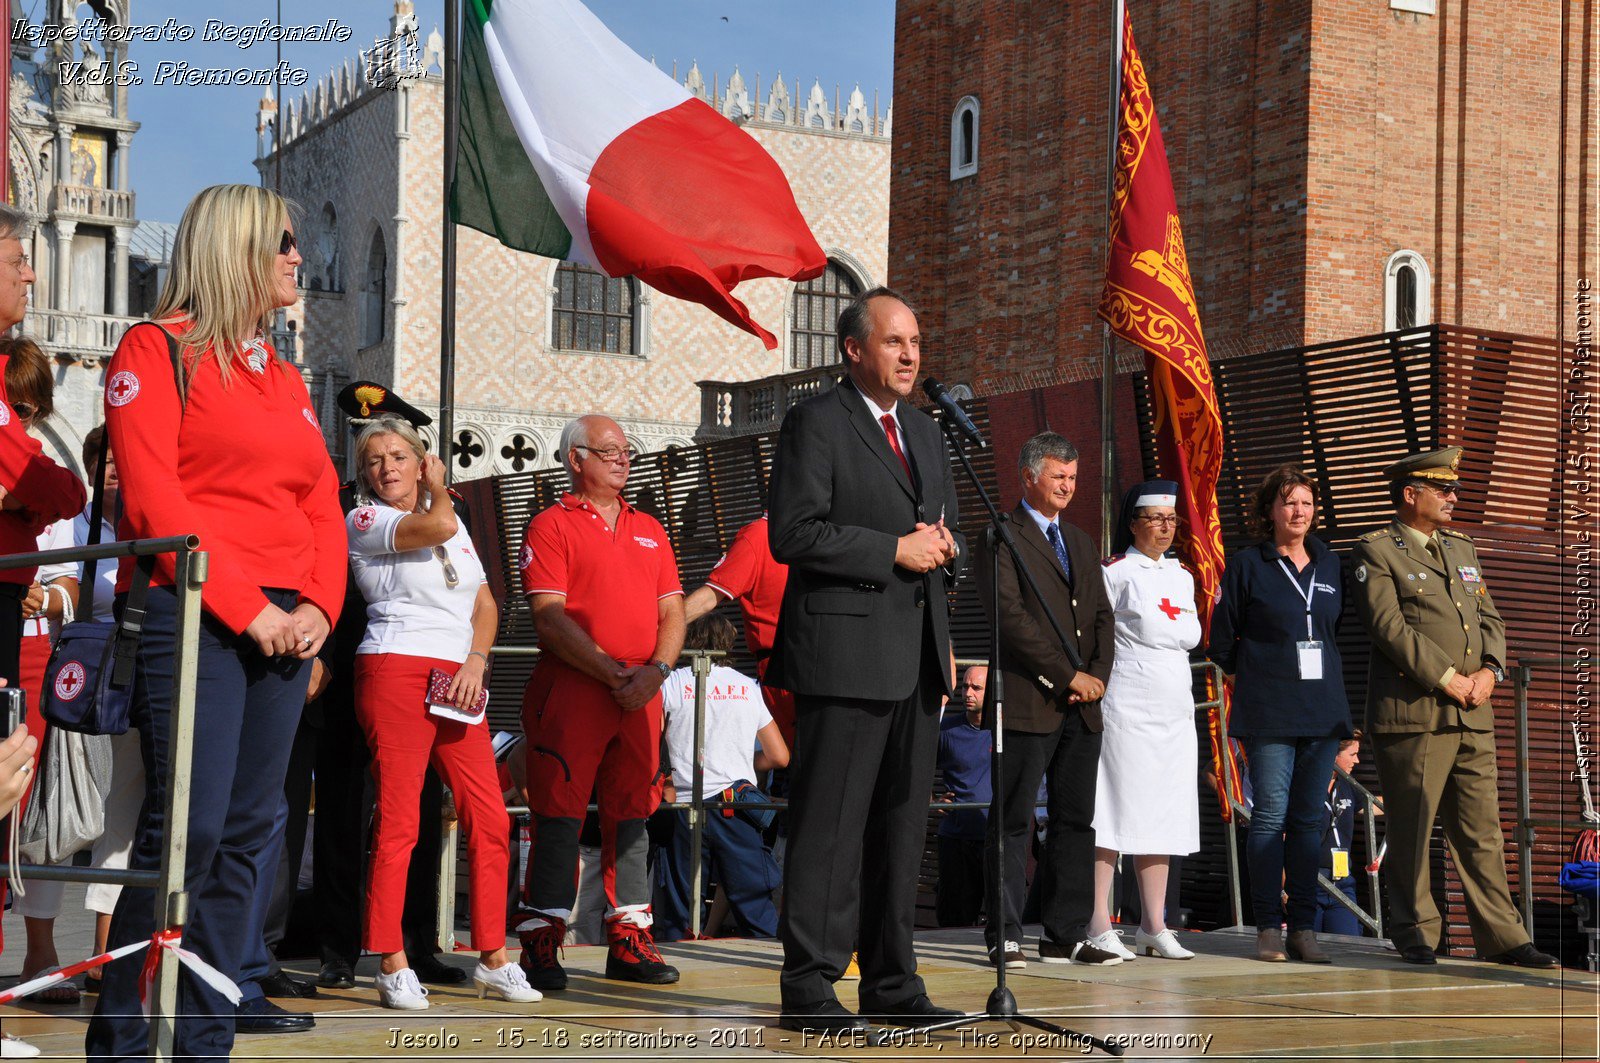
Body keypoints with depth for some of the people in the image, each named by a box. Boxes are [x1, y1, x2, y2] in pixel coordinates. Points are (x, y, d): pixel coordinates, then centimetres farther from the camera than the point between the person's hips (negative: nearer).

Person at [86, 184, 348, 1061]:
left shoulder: (284, 376, 22)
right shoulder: (157, 350, 1)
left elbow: (323, 504, 18)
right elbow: (152, 497, -9)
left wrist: (318, 605, 0)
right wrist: (246, 606, -13)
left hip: (284, 623, 7)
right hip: (193, 614, -7)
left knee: (248, 832, 2)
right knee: (189, 825, -14)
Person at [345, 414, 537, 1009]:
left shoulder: (458, 527, 22)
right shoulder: (365, 520, 2)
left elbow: (485, 603, 18)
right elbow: (437, 526, -15)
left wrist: (476, 661, 1)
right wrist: (436, 491, 6)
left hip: (457, 684, 6)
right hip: (397, 669, -6)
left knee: (490, 819, 0)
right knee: (398, 821, -9)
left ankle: (493, 961, 9)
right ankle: (393, 968, -5)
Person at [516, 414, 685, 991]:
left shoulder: (648, 529, 20)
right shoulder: (550, 525, 1)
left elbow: (672, 611, 14)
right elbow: (550, 619, -9)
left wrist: (656, 669, -5)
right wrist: (613, 673, -15)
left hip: (640, 694, 6)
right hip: (571, 687, -6)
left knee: (632, 813, 8)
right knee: (559, 813, -6)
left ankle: (630, 941, 13)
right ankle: (542, 944, -2)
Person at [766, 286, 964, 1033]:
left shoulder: (924, 431, 20)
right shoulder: (816, 422, -4)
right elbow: (795, 533, -13)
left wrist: (945, 546, 3)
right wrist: (895, 551, -15)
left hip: (916, 658, 8)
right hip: (846, 651, -8)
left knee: (904, 824, 10)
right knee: (829, 824, -6)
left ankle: (893, 983, 16)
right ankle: (808, 986, -1)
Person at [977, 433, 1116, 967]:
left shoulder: (1081, 542, 20)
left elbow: (1101, 616, 18)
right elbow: (1010, 616, -13)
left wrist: (1098, 674, 0)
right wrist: (1068, 675, -13)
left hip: (1082, 704, 7)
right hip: (1028, 702, -7)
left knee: (1076, 821, 6)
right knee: (1013, 823, -3)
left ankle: (1065, 933, 11)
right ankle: (1005, 937, 1)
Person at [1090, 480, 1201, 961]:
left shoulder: (1182, 575, 18)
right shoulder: (1115, 572, -2)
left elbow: (1192, 636, 15)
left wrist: (1152, 630, 2)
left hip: (1175, 706, 7)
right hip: (1127, 704, -6)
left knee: (1162, 815, 6)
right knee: (1115, 809, -8)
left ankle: (1153, 926, 11)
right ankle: (1099, 924, -6)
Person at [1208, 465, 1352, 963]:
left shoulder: (1331, 566, 13)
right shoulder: (1247, 566, 2)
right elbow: (1222, 640, 6)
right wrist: (1256, 673, 7)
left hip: (1323, 712, 4)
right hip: (1268, 713, -4)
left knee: (1310, 819, 4)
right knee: (1271, 816, -6)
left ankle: (1303, 926, 7)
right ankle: (1269, 926, 0)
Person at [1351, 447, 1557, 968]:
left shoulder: (1461, 548, 21)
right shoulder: (1377, 551, -2)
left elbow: (1490, 618, 18)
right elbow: (1389, 627, -12)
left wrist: (1489, 671, -1)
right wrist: (1447, 678, -14)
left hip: (1473, 714, 7)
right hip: (1413, 713, -6)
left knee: (1482, 830, 7)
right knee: (1411, 830, -1)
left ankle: (1503, 938, 10)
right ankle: (1416, 935, 9)